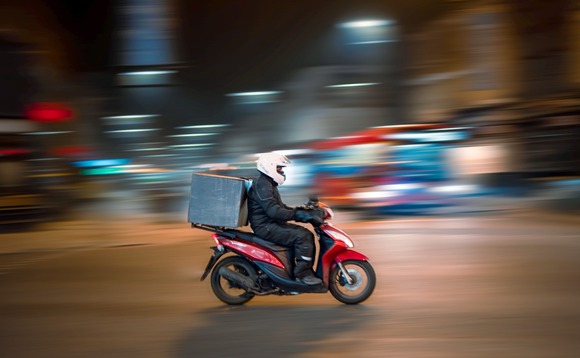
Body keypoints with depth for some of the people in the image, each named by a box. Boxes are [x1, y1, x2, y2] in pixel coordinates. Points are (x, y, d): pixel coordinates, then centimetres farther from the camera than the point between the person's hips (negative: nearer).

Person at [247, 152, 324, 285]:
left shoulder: (269, 184, 19)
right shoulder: (262, 184, -16)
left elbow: (280, 207, 25)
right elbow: (273, 211, -27)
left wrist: (300, 210, 13)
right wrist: (296, 214, -30)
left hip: (271, 224, 11)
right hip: (265, 227, -11)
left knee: (307, 234, 5)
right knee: (302, 236, -21)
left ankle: (308, 270, 7)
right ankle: (302, 274, -17)